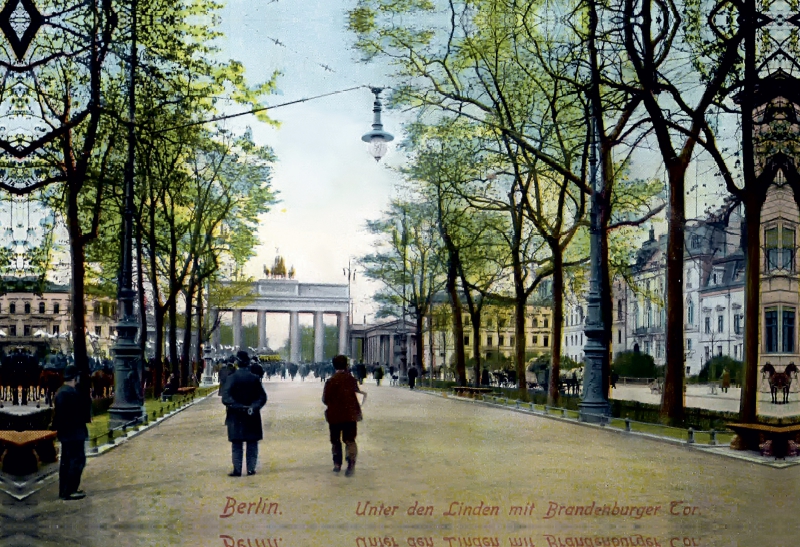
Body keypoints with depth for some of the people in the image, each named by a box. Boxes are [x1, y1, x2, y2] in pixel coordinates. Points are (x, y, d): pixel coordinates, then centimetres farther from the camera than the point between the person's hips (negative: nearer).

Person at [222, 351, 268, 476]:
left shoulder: (231, 378, -8)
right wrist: (254, 407, -10)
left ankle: (237, 470, 3)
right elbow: (262, 397, -3)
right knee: (252, 444, 10)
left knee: (237, 445, 5)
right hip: (252, 418, 2)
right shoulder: (255, 378, -1)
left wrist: (239, 407, -14)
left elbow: (226, 399, -14)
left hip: (236, 417, -2)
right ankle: (251, 469, 10)